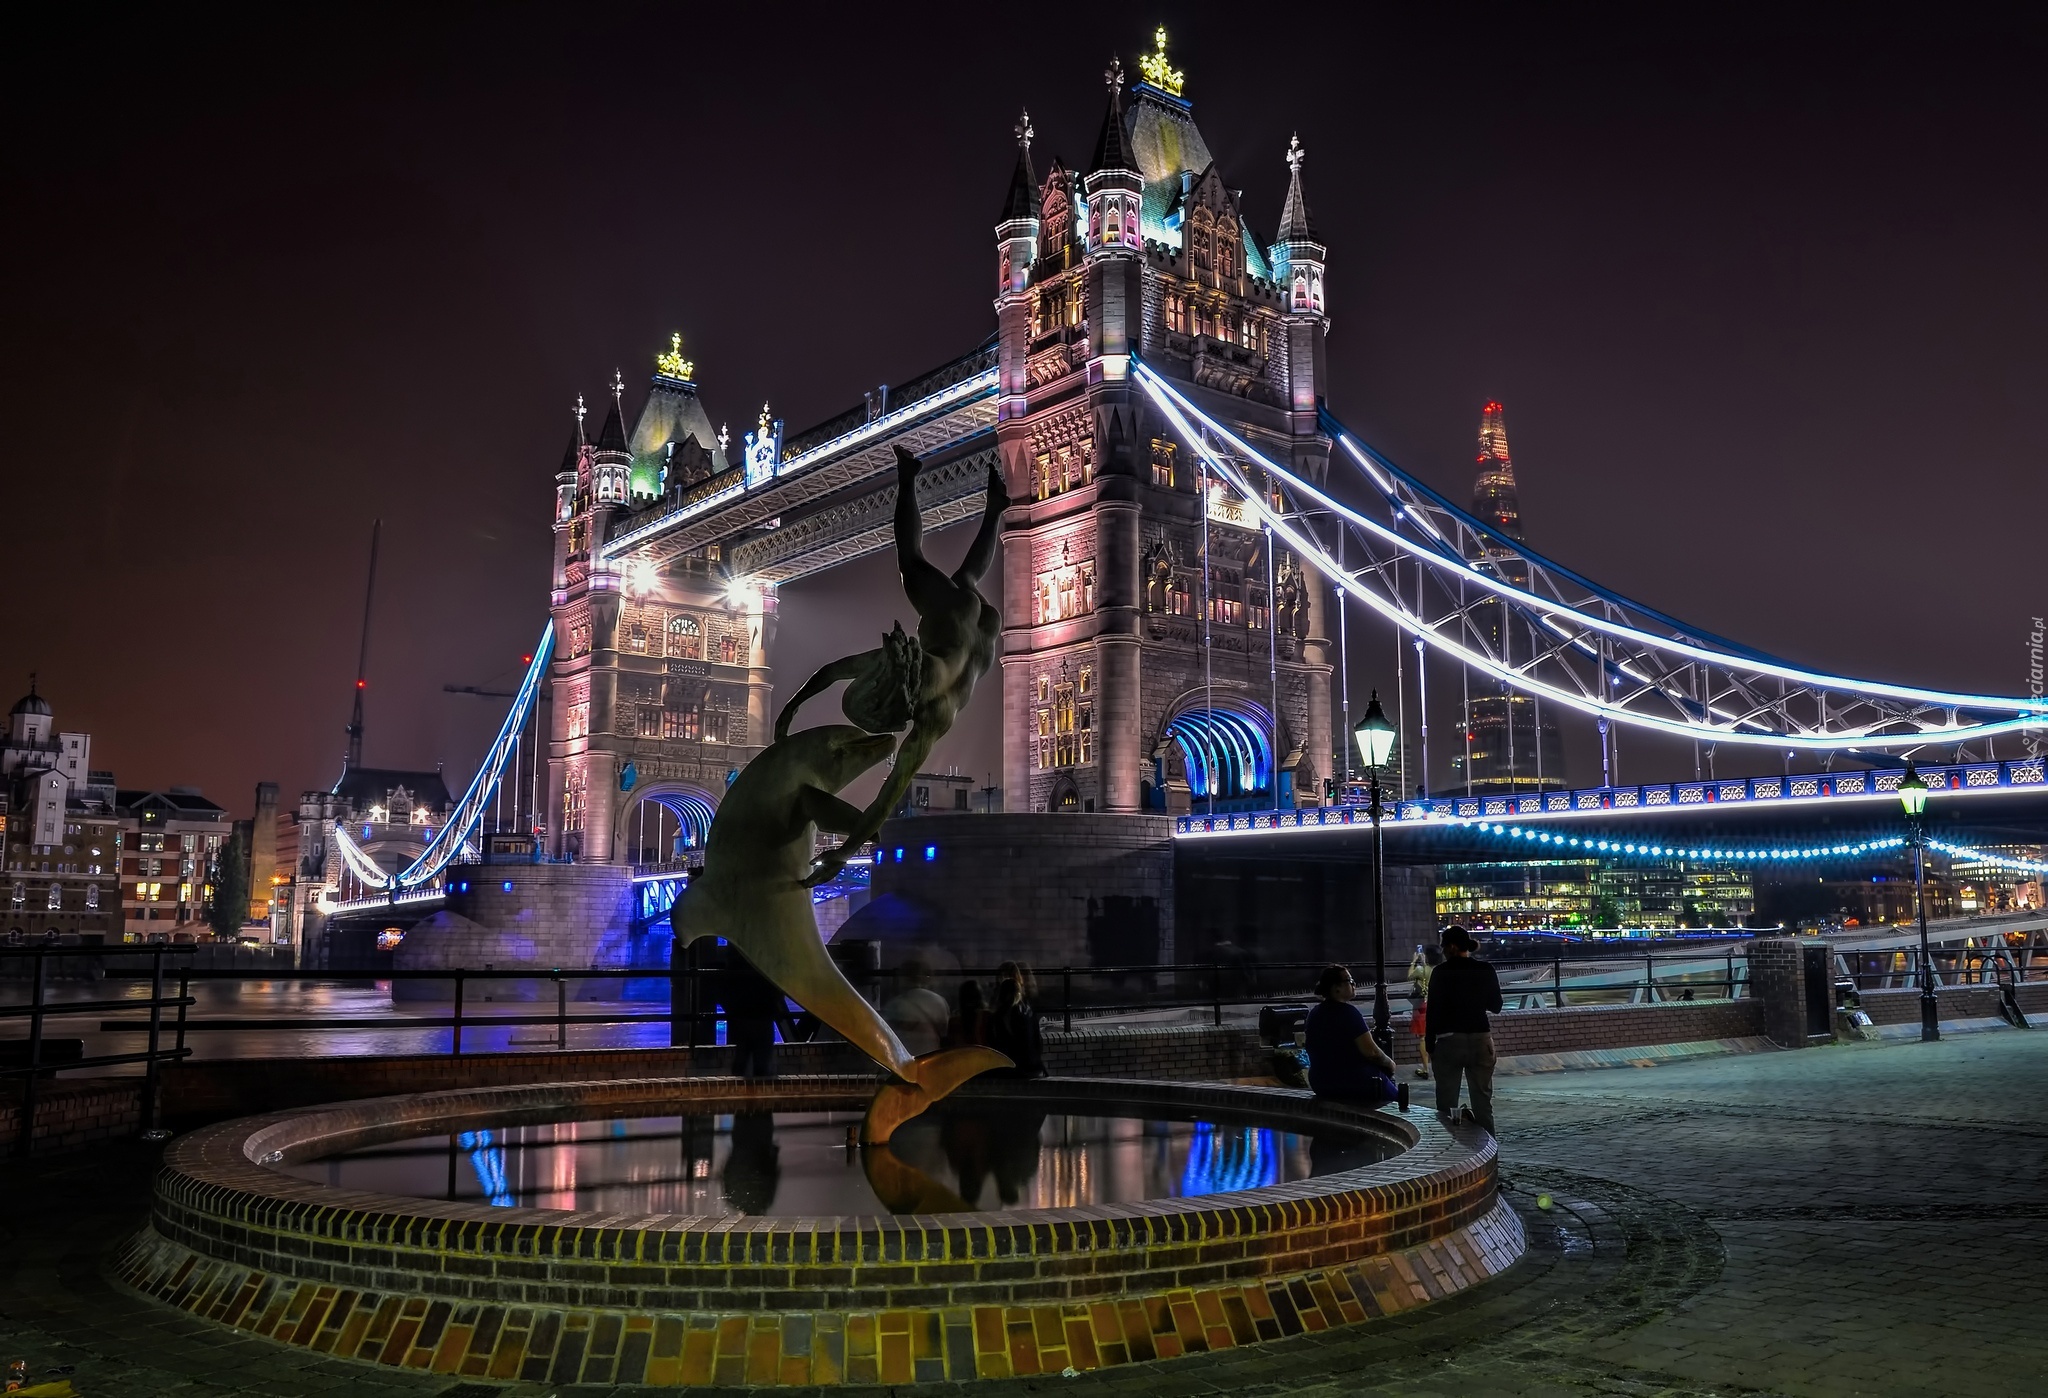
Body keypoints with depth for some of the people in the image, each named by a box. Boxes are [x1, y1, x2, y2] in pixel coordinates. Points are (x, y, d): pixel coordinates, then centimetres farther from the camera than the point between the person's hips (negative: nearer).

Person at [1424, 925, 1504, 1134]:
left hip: (1449, 1041, -3)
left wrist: (1430, 1043, 0)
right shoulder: (1486, 971, 0)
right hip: (1480, 1039, 3)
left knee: (1447, 1103, 5)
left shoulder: (1441, 972, -8)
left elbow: (1432, 1011, -8)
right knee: (1483, 1101, 9)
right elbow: (1496, 1006, 9)